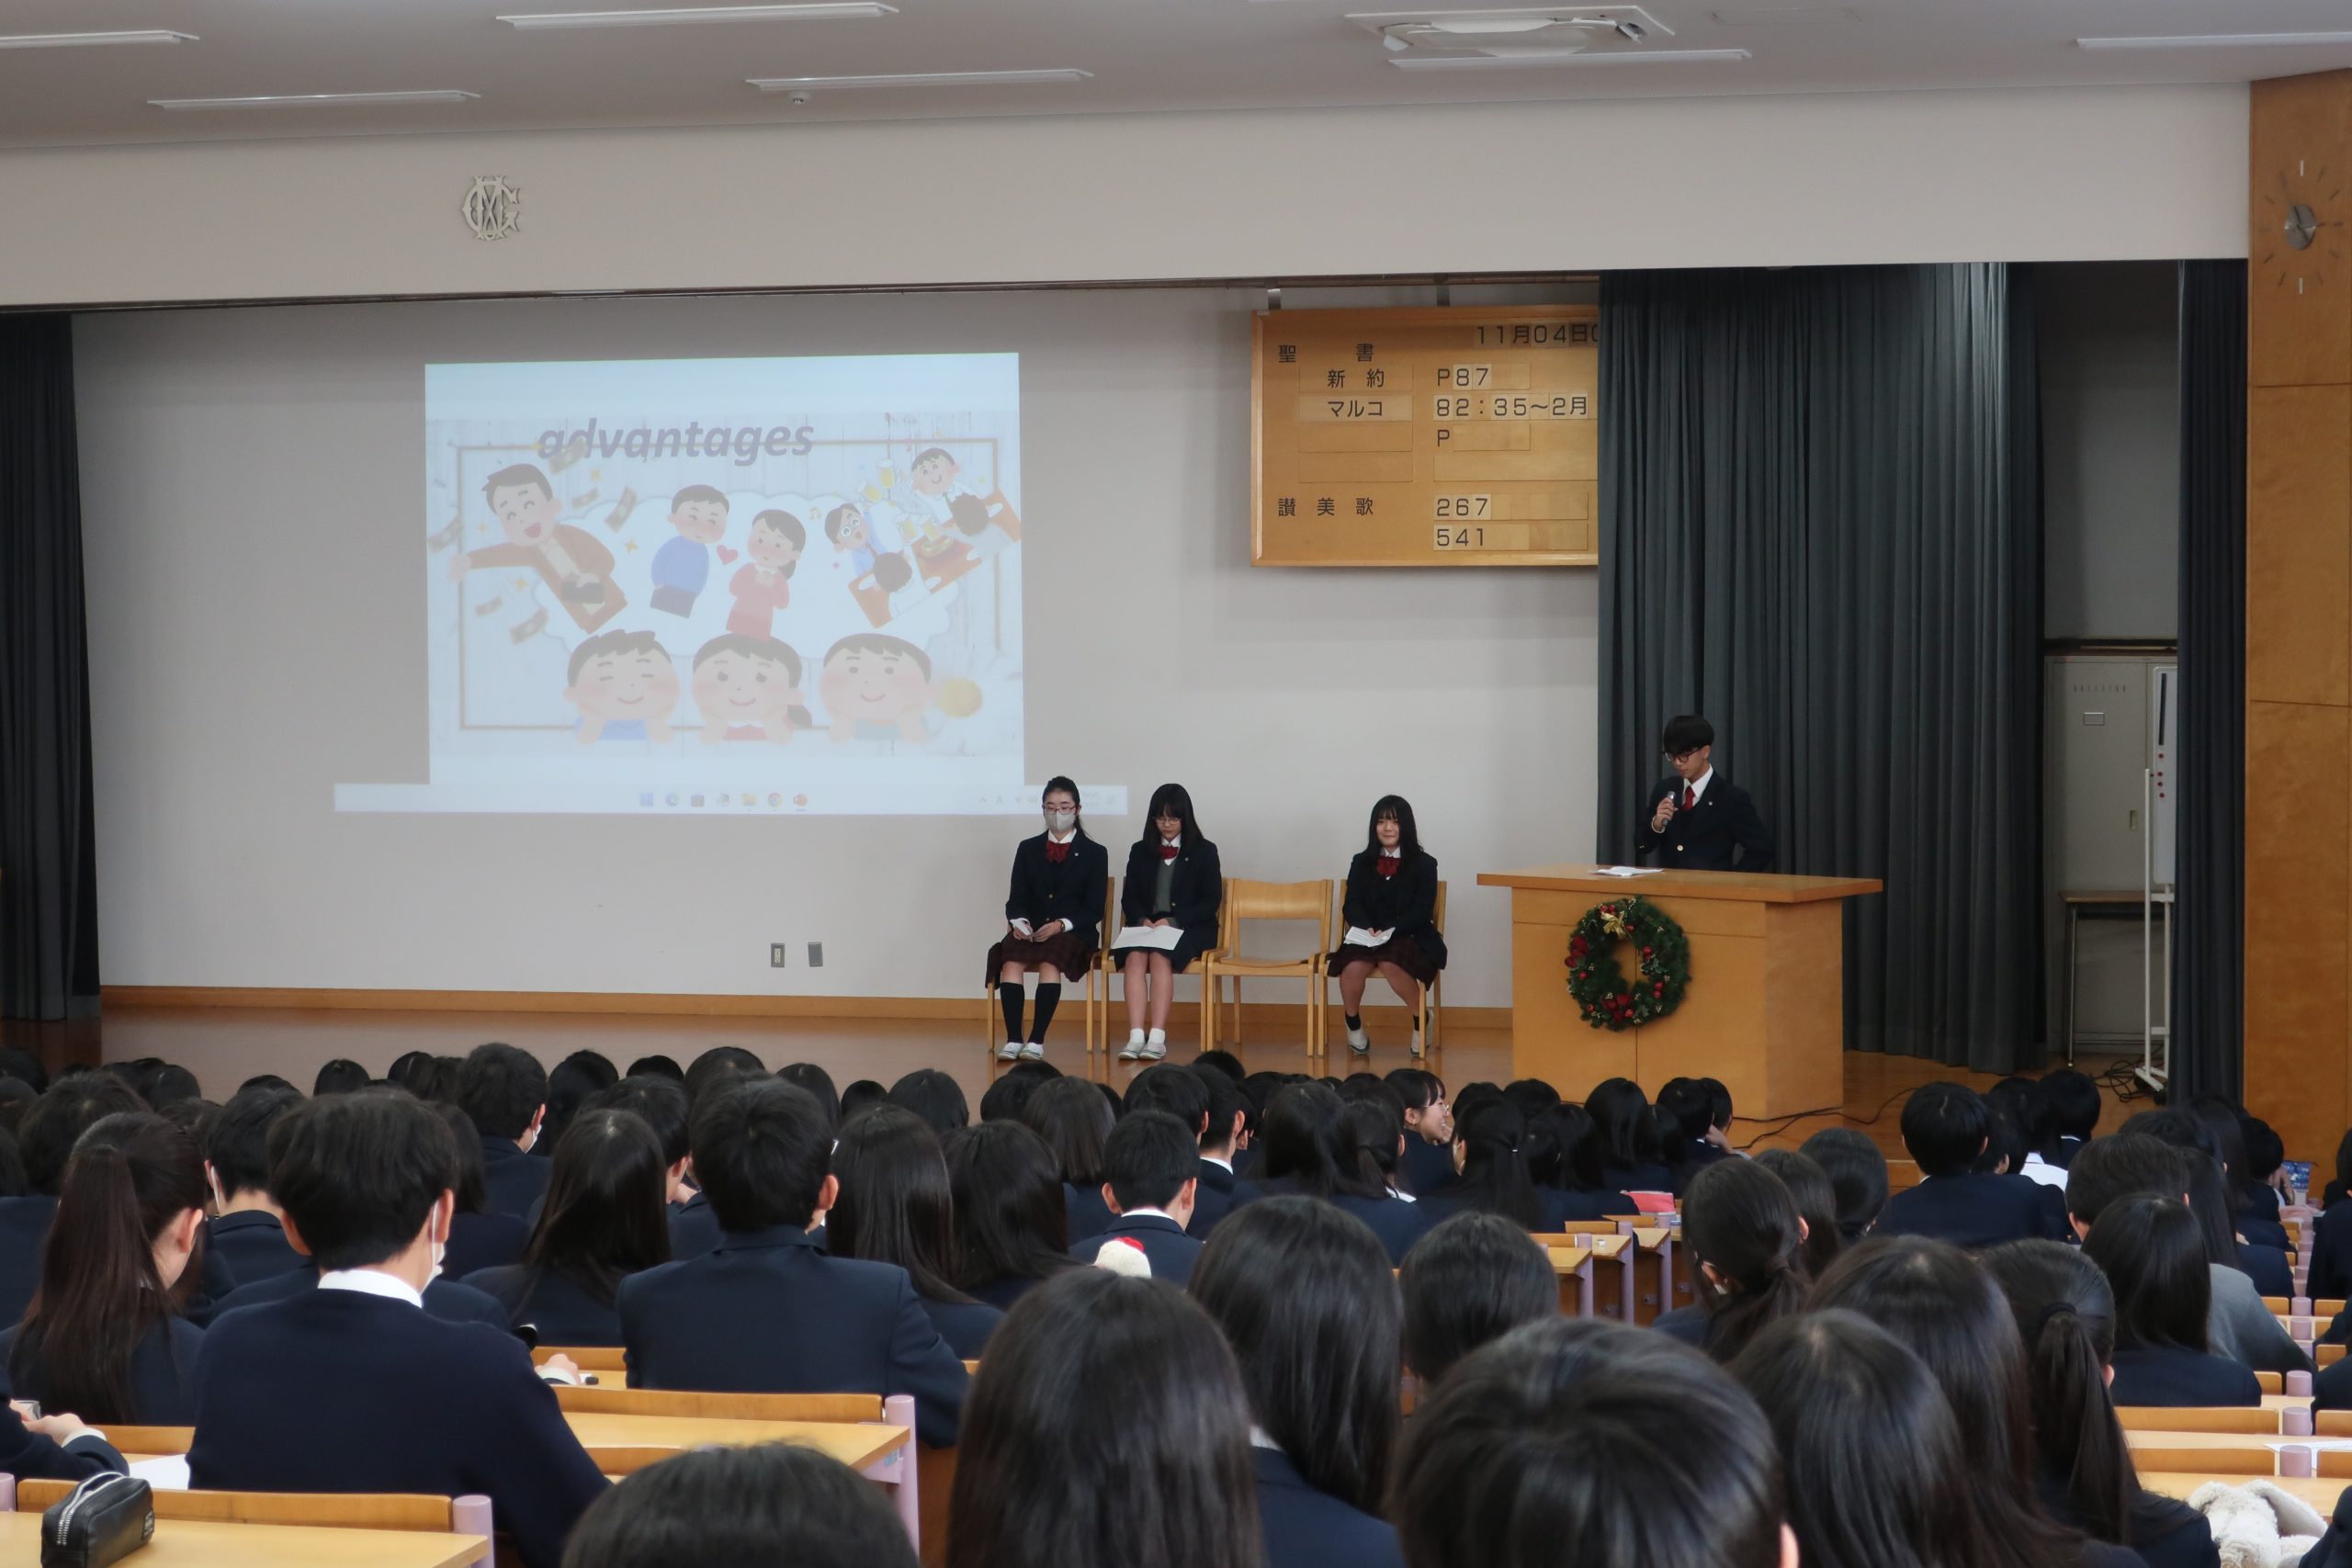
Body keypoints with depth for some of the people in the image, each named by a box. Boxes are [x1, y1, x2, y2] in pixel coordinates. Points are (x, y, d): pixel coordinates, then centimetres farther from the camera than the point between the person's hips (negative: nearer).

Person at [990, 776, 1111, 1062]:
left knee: (1050, 963, -35)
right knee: (1011, 961, -30)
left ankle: (1036, 1041, -37)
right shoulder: (1028, 849, 17)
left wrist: (1061, 925, -16)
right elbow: (1016, 900, 12)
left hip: (1073, 933, -2)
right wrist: (1019, 921, -11)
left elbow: (1094, 910, 1)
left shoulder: (1094, 854, 9)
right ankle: (1013, 1039, -36)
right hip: (1029, 929, 2)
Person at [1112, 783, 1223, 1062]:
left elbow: (1211, 902, 1)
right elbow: (1129, 898, 15)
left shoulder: (1204, 851, 7)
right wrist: (1142, 920, -8)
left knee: (1160, 956, -34)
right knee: (1135, 956, -31)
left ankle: (1157, 1038, -40)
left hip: (1189, 929, -3)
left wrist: (1172, 922, -13)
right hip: (1145, 928, 3)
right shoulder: (1140, 852, 17)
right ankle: (1136, 1037, -41)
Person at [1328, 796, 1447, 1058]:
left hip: (1411, 938, -2)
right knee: (1353, 966, -33)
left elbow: (1421, 911, -5)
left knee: (1390, 964, -37)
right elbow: (1351, 905, 4)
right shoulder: (1361, 863, 13)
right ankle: (1353, 1025, -4)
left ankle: (1420, 1021, -10)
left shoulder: (1424, 864, 4)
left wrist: (1390, 932, -20)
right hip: (1365, 937, 2)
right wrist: (1366, 928, -19)